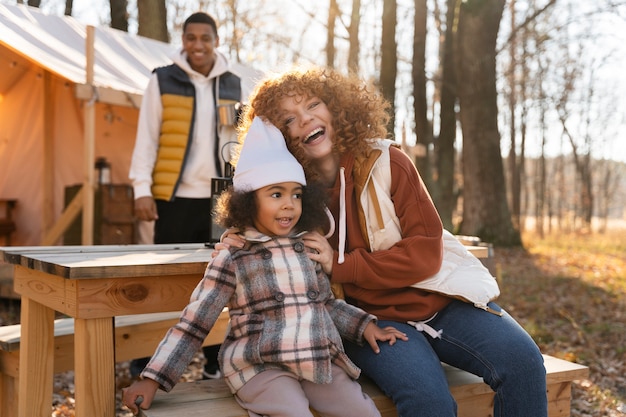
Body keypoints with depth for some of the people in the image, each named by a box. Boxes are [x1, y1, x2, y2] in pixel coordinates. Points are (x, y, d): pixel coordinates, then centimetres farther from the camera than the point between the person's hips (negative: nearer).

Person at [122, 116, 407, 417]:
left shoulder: (309, 250, 10)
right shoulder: (231, 260, -4)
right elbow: (193, 325, -2)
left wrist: (365, 325, 8)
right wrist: (153, 379, -6)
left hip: (318, 361, 5)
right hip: (260, 367, -5)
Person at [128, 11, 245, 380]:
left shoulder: (234, 84, 11)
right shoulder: (163, 80, 2)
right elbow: (146, 138, 0)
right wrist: (142, 189, -8)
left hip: (221, 198, 3)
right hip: (176, 197, -3)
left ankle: (217, 360, 19)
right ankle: (147, 359, 13)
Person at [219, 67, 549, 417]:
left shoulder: (385, 162, -8)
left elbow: (426, 252, -12)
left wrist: (341, 264, -18)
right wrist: (240, 245, -9)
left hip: (439, 297, 2)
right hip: (372, 317, -1)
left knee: (521, 360, -19)